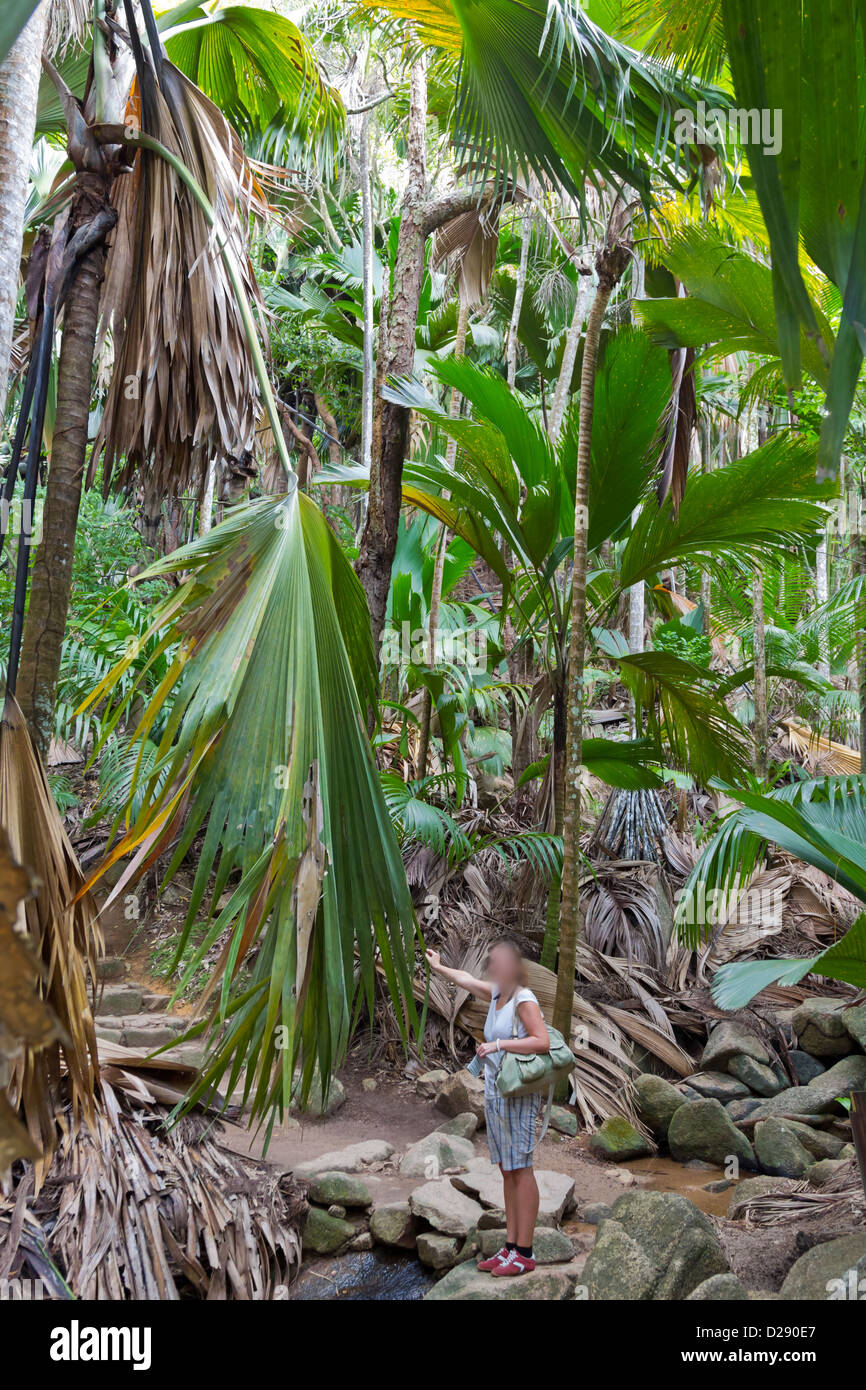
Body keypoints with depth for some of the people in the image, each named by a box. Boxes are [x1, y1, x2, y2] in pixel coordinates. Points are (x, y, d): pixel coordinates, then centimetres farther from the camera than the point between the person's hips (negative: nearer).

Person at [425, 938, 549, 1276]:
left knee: (520, 1169, -4)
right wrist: (438, 967, 42)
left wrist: (500, 1044, -23)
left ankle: (524, 1254, 1)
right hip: (495, 1093, 8)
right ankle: (510, 1246, 17)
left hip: (518, 1094, -8)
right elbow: (466, 980, 29)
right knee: (507, 1171, 11)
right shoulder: (496, 994, 11)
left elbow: (542, 1042, -22)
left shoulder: (524, 999, -12)